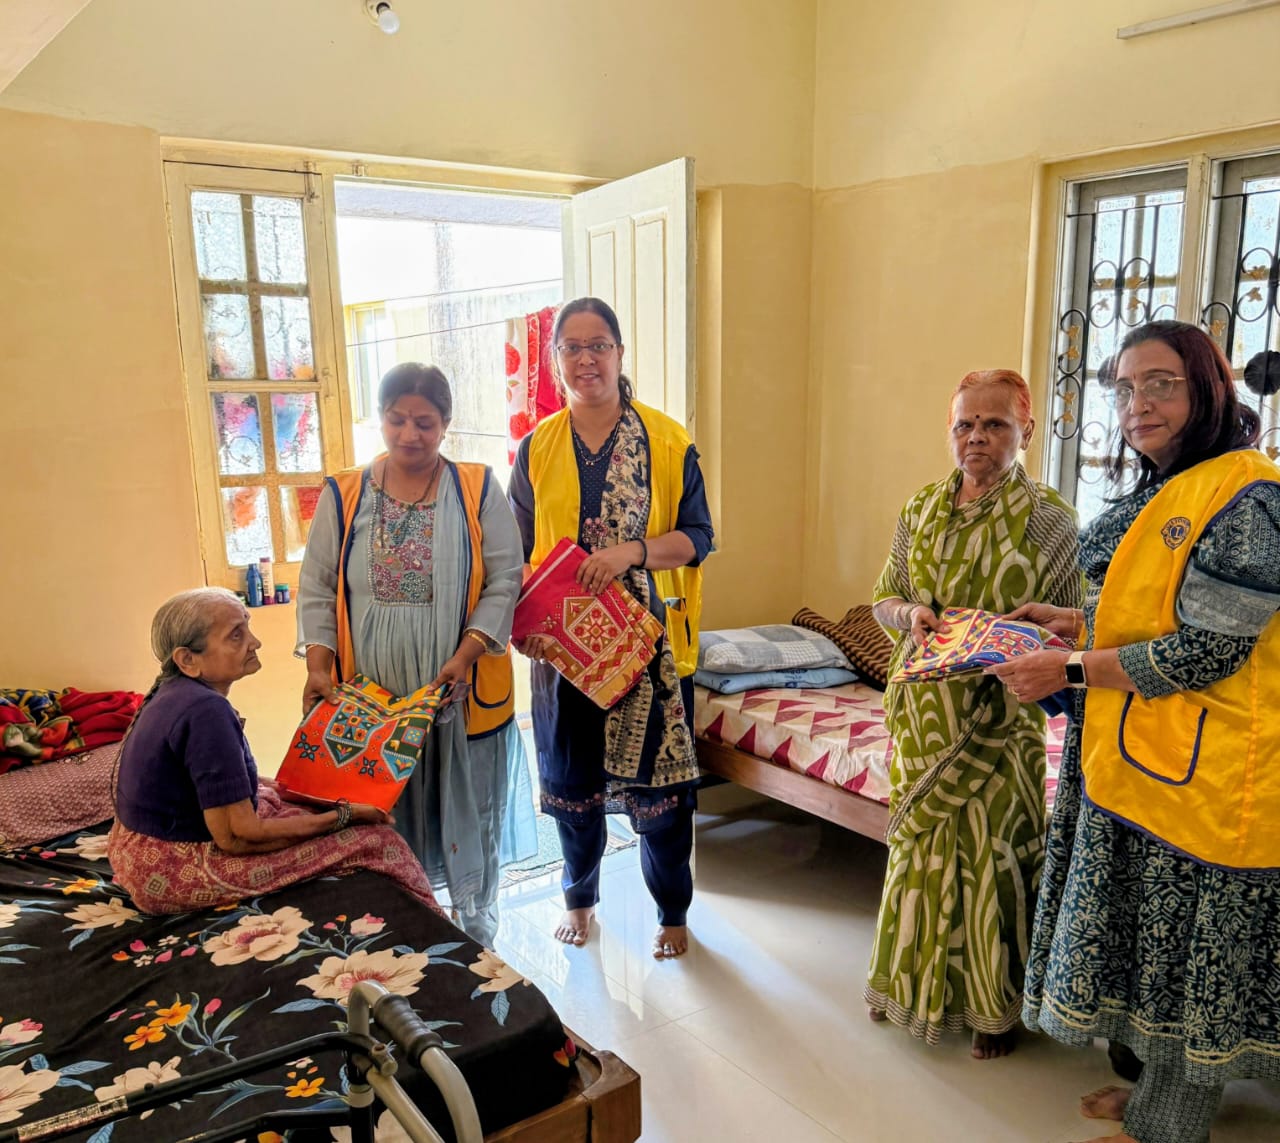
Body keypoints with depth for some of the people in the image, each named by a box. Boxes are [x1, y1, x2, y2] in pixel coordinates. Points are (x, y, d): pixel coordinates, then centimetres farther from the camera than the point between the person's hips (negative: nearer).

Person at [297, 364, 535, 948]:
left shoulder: (478, 490, -2)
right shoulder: (343, 495, 2)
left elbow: (504, 582, -6)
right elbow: (317, 589, 3)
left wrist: (466, 655, -17)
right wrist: (319, 666, -9)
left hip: (461, 696, -1)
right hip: (370, 697, 1)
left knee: (469, 817, 12)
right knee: (385, 822, 12)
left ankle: (477, 932, 34)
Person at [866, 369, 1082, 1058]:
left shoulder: (1047, 517, -7)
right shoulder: (920, 508, 5)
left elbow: (1069, 622, -6)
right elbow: (883, 597, 11)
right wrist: (911, 614, -11)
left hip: (999, 716, -4)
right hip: (924, 710, 4)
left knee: (992, 849, 5)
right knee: (921, 841, 15)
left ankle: (996, 1003, 27)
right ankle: (917, 980, 36)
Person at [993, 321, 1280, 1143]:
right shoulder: (1163, 495, 10)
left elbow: (1207, 650, -23)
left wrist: (1070, 671, -20)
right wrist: (1079, 622, 8)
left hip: (1204, 772, -9)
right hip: (1138, 761, 9)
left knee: (1192, 954, 8)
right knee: (1153, 938, 21)